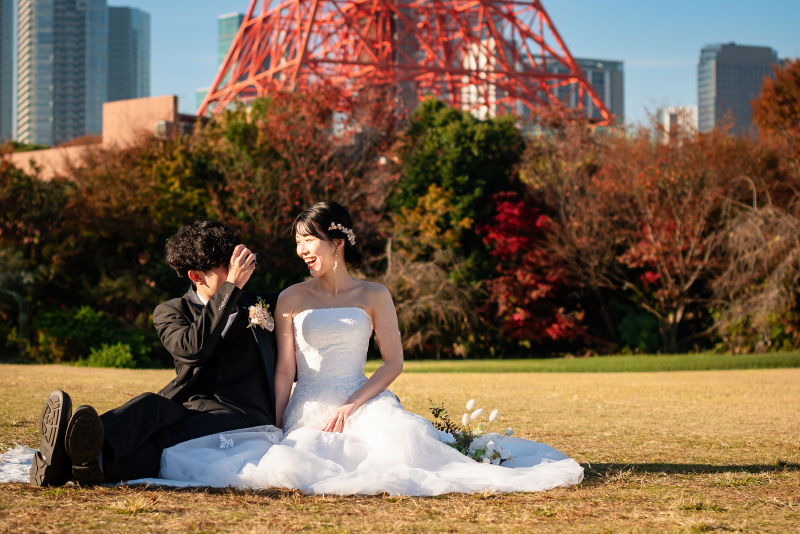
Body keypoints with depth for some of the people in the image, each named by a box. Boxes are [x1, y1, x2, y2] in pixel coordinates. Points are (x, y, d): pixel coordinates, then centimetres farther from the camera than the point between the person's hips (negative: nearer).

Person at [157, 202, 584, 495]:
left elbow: (394, 362, 2)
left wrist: (351, 406, -11)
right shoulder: (292, 299, 7)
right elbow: (284, 371, 3)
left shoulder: (373, 296, 7)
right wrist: (277, 426, -7)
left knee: (398, 438, -33)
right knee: (292, 464, -33)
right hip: (307, 410, 0)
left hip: (363, 403, 0)